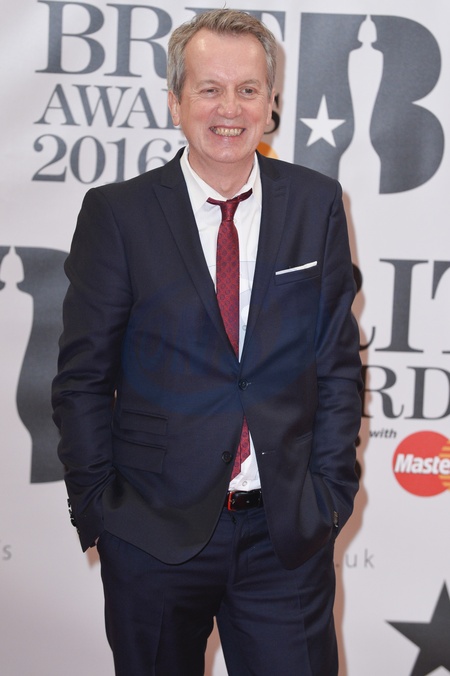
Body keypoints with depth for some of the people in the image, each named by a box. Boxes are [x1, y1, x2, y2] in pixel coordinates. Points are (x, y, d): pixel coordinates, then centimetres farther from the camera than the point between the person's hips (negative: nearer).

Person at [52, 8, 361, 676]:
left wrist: (329, 490, 0)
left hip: (289, 533, 1)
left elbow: (338, 361, 5)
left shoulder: (317, 203, 2)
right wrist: (98, 506, -3)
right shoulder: (116, 213, -4)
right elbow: (82, 377, -1)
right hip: (153, 533, -1)